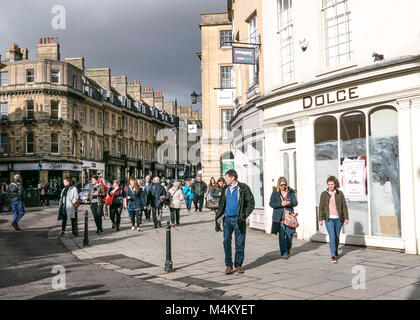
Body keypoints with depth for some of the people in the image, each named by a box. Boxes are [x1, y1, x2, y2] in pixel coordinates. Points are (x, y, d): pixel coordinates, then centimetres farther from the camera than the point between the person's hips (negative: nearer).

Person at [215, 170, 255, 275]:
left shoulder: (243, 188, -5)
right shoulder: (225, 189, 11)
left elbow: (251, 203, -3)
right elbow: (221, 203, 21)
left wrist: (244, 215, -12)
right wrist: (219, 214, 8)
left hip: (239, 219, -4)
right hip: (227, 219, 4)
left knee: (240, 243, 3)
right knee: (226, 242, -1)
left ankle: (238, 265, 16)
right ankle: (228, 265, 9)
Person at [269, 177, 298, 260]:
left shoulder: (291, 192, 6)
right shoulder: (275, 192, 2)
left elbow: (295, 203, 2)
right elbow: (271, 203, -3)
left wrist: (289, 203, -20)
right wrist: (281, 204, -17)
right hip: (279, 217, -1)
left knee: (289, 233, 2)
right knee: (281, 236, -3)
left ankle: (288, 248, 31)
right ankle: (284, 253, 5)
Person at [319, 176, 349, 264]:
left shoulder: (340, 193, 3)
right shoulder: (324, 194, 3)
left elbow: (344, 206, 4)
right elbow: (321, 207, 5)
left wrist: (346, 218, 0)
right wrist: (321, 219, 2)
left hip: (338, 218, 1)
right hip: (329, 218, -1)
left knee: (337, 236, 11)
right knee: (332, 237, -11)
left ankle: (336, 250, 36)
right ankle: (333, 256, -8)